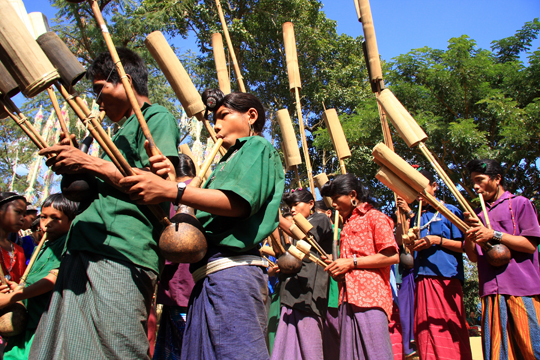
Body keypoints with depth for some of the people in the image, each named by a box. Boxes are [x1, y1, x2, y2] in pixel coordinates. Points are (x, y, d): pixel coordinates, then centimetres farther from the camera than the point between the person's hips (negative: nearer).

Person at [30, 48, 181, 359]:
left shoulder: (158, 117, 1)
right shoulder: (125, 130, 29)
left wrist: (90, 163, -9)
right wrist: (72, 166, 16)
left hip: (120, 257, -9)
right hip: (83, 256, 9)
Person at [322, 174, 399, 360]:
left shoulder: (374, 217, 1)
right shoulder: (347, 224, 26)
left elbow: (392, 256, -11)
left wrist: (352, 262, -11)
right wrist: (337, 269, 12)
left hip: (370, 296, -8)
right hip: (348, 297, 8)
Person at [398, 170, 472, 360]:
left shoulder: (449, 211, 5)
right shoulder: (415, 218, 19)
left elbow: (463, 245, 1)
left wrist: (437, 240, -13)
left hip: (446, 280, -5)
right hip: (422, 280, 5)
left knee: (449, 332, -5)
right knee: (425, 333, 4)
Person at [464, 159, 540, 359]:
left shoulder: (519, 203, 6)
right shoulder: (478, 214, 20)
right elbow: (473, 257, 15)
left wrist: (493, 235, -11)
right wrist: (468, 234, -3)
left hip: (523, 290, -4)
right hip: (491, 292, 4)